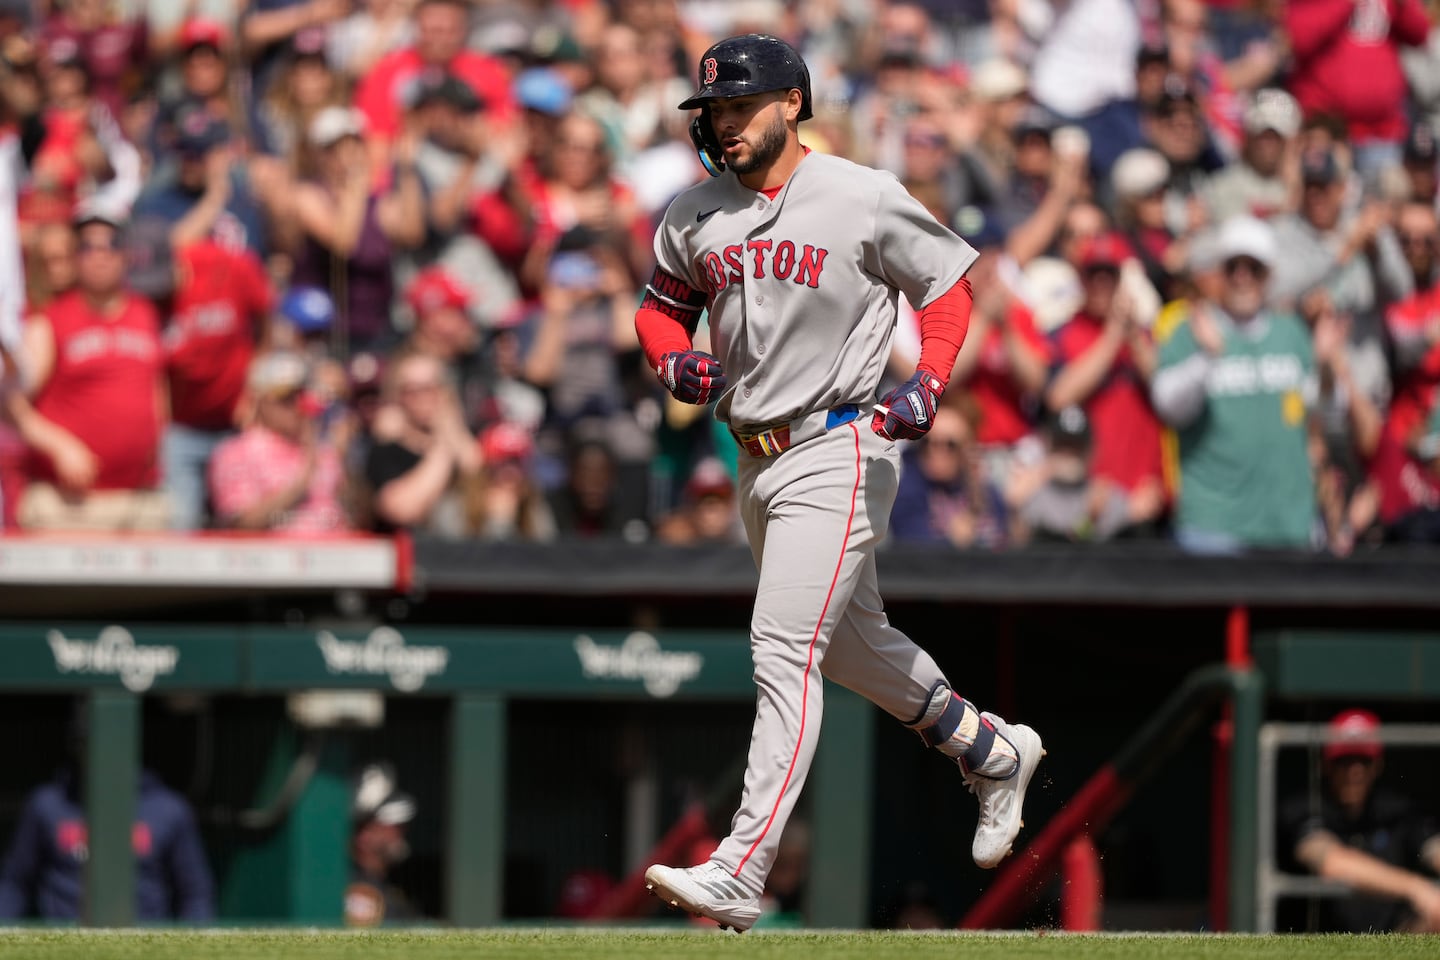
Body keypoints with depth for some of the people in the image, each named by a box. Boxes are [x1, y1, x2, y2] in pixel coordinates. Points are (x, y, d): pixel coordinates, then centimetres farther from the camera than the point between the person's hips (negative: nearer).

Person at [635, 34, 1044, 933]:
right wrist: (676, 361, -5)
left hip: (841, 450, -8)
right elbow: (661, 308, 18)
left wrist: (928, 385, -15)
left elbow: (948, 283, -1)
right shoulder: (695, 216, 5)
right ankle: (993, 751, 45)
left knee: (785, 651, -16)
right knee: (852, 642, 21)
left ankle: (741, 874, -21)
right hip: (758, 457, 8)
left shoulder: (864, 199, -10)